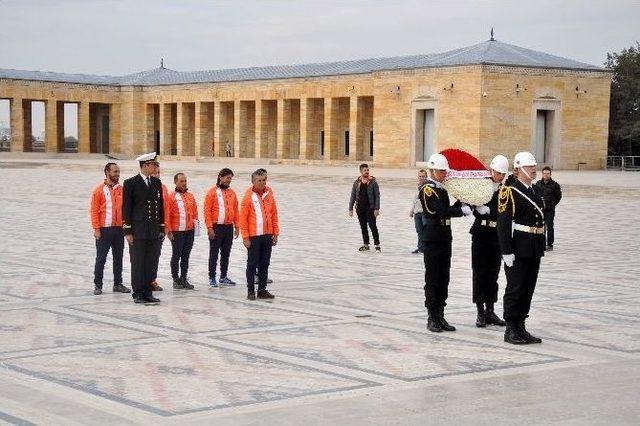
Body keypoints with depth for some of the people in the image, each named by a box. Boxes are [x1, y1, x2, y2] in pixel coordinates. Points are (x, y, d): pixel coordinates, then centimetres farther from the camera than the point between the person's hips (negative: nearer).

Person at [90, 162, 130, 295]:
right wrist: (96, 229, -11)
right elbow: (94, 211, -6)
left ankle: (118, 284, 18)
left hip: (119, 229, 4)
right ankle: (97, 285, 7)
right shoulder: (99, 190, -4)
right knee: (101, 258, 1)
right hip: (104, 229, -4)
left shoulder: (122, 189, 7)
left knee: (118, 258, 10)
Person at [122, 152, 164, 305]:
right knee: (138, 263, 1)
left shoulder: (156, 182, 12)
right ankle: (138, 294, 7)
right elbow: (126, 208, -6)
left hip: (154, 231, 5)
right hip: (138, 231, -5)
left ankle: (147, 293, 14)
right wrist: (128, 231, -10)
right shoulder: (131, 183, -5)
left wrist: (162, 228, 11)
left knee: (151, 263, 7)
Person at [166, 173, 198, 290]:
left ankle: (184, 279, 17)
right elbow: (167, 215, -8)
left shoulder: (190, 196, 12)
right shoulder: (171, 197, -6)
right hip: (177, 232, -5)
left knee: (186, 256, 10)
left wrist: (196, 222, 6)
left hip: (189, 231, 5)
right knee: (176, 256, 1)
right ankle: (176, 280, 8)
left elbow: (195, 212, 19)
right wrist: (169, 231, -11)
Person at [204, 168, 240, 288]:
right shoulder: (212, 192, -5)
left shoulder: (232, 193, 12)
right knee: (214, 253, 0)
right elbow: (207, 211, -8)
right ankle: (212, 278, 5)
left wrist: (237, 226, 10)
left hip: (229, 227, 5)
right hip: (216, 227, -5)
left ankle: (223, 277, 19)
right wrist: (210, 227, -14)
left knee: (226, 253, 11)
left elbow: (235, 211, 15)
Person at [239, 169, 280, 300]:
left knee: (264, 264, 10)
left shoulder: (269, 194, 7)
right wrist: (245, 237, -11)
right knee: (252, 264, 2)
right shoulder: (249, 196, -7)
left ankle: (262, 290, 17)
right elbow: (243, 218, -8)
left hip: (268, 235, 5)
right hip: (254, 236, -5)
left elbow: (274, 215, 12)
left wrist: (275, 233, 8)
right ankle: (250, 291, 9)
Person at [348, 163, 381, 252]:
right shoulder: (357, 183, 5)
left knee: (373, 226, -6)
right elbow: (353, 196, 9)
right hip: (360, 208, 4)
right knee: (363, 227, 10)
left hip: (370, 208, -4)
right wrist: (350, 209, 5)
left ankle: (377, 245, -1)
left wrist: (377, 209, -12)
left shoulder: (373, 182, -4)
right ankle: (366, 245, 19)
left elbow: (377, 196, -5)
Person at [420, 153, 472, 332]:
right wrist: (463, 210, -16)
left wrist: (461, 202, -1)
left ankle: (440, 316, 15)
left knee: (443, 279, 10)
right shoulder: (427, 188, -13)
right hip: (432, 239, -8)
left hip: (445, 238, 8)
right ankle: (432, 319, 4)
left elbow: (447, 210, 12)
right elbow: (441, 211, -23)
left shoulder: (441, 189, 15)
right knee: (432, 280, -2)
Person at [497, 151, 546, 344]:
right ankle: (511, 330, 5)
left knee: (528, 290, 11)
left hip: (534, 251, 8)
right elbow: (503, 224, -15)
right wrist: (507, 252, -19)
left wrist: (541, 249, 17)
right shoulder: (510, 192, -10)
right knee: (515, 290, -2)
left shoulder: (535, 193, 16)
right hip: (518, 251, -8)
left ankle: (520, 328, 18)